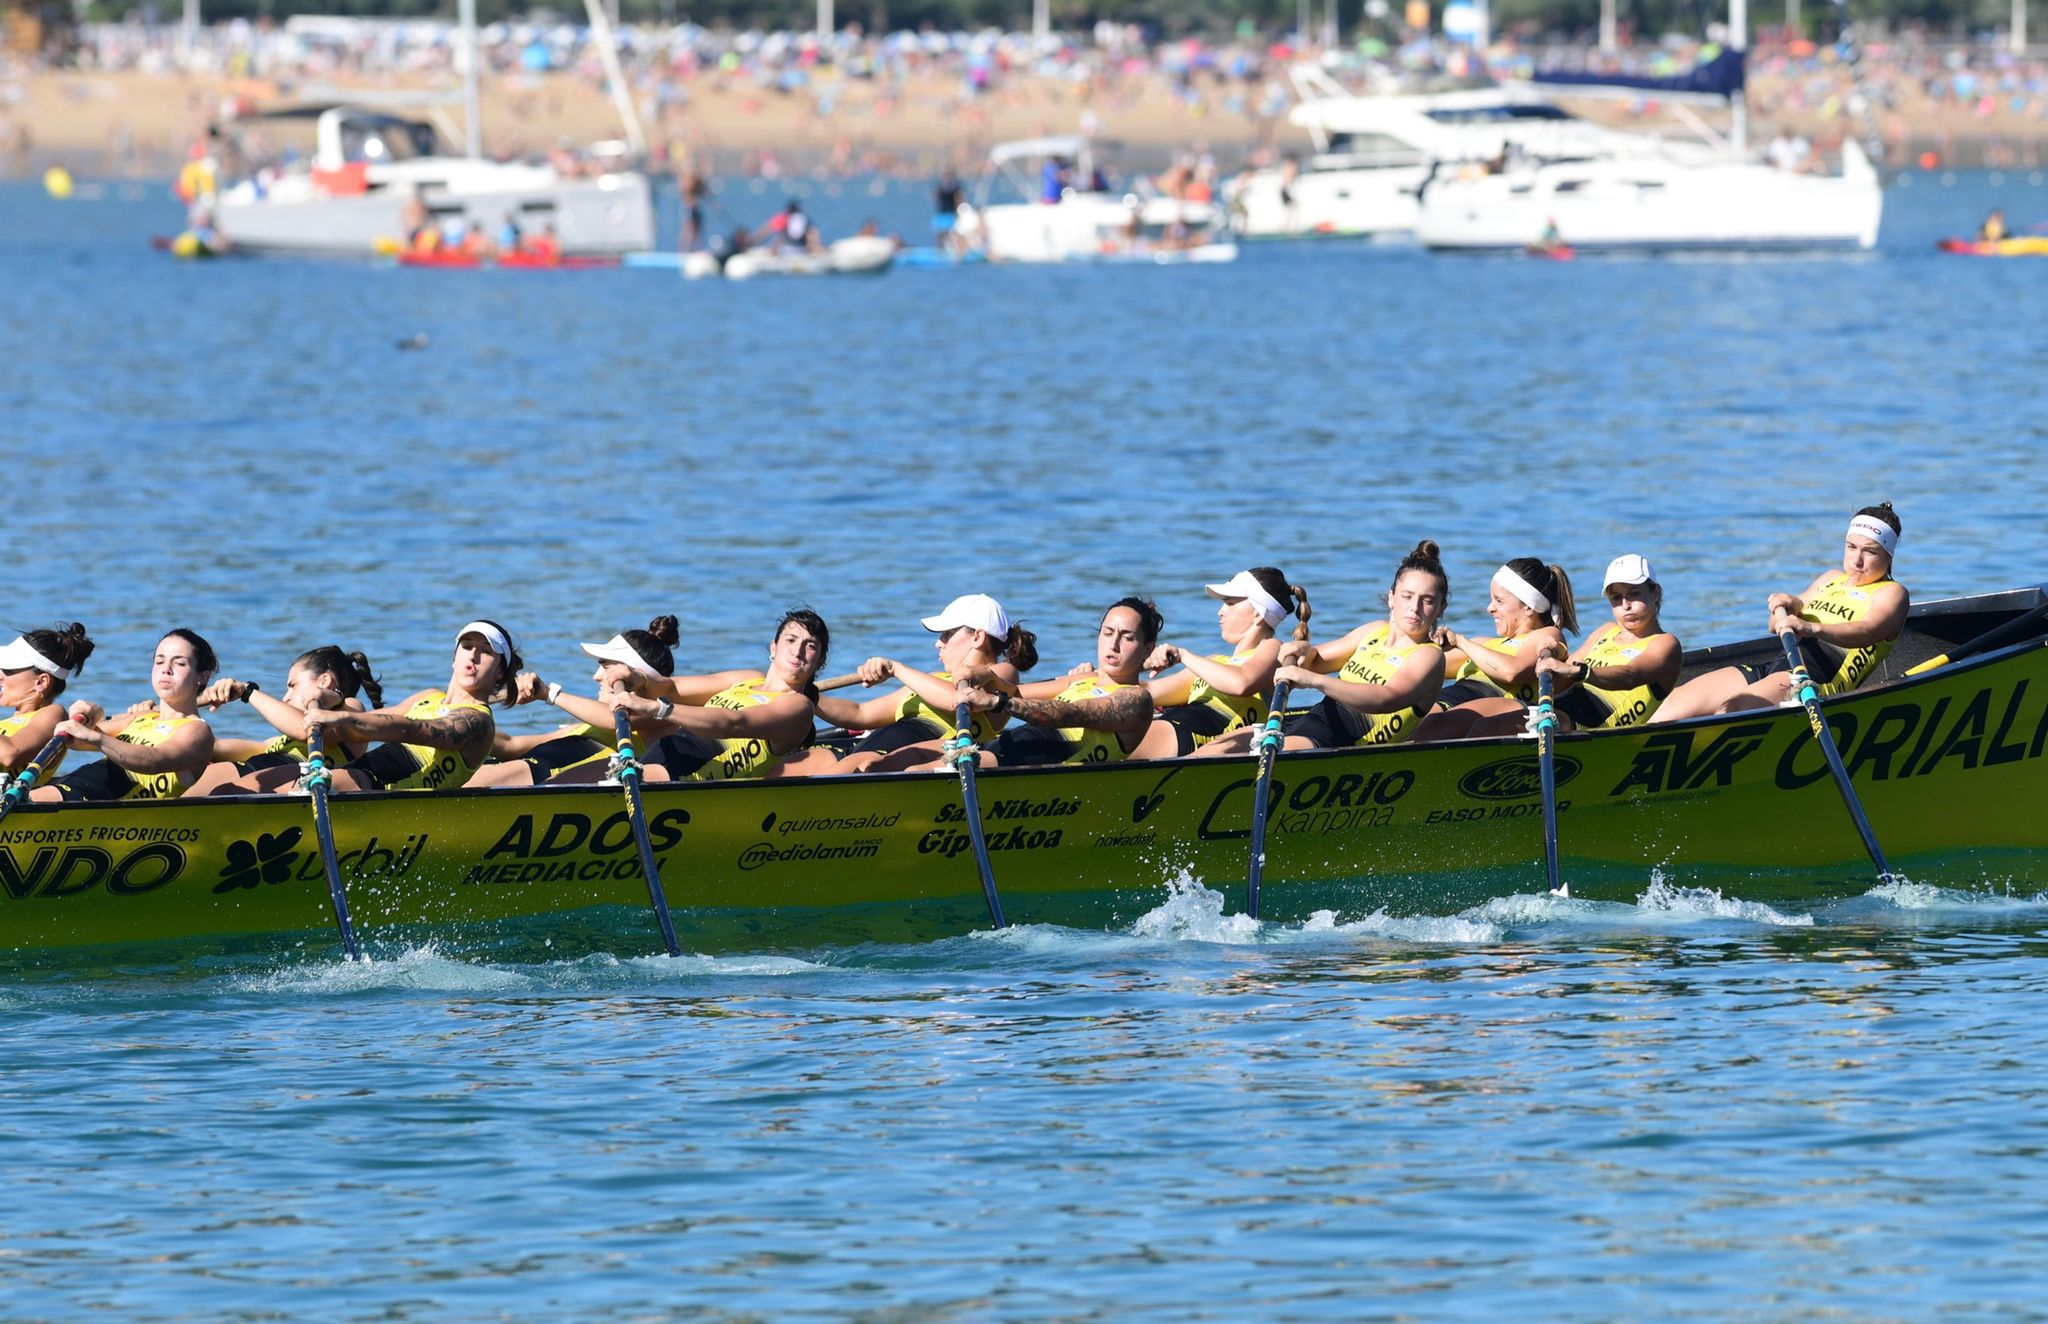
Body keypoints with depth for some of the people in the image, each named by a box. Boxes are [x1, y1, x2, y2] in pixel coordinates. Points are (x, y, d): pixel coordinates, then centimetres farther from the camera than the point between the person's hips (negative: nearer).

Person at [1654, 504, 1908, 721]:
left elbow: (1867, 631, -14)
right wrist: (1789, 607, 3)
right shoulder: (1831, 580, 31)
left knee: (1731, 708, -36)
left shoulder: (1890, 593, 9)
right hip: (1774, 665, 8)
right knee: (1675, 705, -15)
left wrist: (1812, 628, -33)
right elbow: (1776, 627, 29)